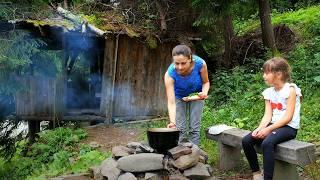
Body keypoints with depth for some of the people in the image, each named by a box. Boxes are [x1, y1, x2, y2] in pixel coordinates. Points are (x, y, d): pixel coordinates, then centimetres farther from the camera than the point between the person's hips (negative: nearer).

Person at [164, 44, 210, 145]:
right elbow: (171, 103, -37)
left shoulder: (200, 64, -34)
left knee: (194, 128, -1)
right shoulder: (170, 74, -36)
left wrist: (204, 92, -33)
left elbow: (206, 82, -12)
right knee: (180, 129, -2)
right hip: (179, 96, 0)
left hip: (196, 95, 1)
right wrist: (172, 122, -51)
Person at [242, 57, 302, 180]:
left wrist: (268, 129, -23)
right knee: (246, 140, -12)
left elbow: (288, 117, -17)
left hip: (289, 127, -7)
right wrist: (260, 128, -18)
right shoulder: (269, 92, 8)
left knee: (267, 143, -35)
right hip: (273, 125, 7)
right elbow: (267, 116, 2)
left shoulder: (291, 89, -11)